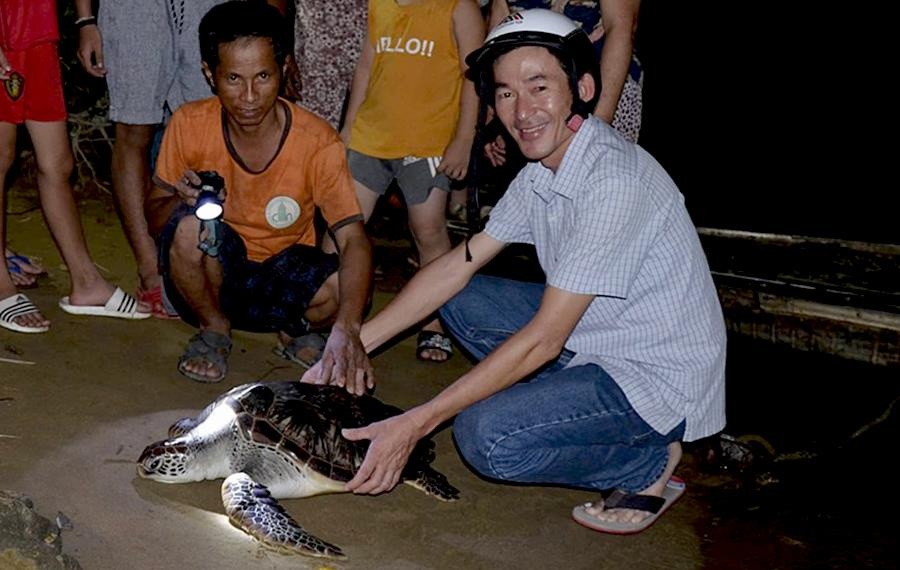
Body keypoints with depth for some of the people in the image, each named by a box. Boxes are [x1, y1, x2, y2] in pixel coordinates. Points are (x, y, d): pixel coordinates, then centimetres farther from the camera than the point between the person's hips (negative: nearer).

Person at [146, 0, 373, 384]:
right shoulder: (189, 125, -14)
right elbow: (153, 216, -3)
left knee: (345, 290, -31)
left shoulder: (317, 141, -18)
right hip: (211, 273, 1)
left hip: (284, 274, 0)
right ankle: (214, 329, -2)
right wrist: (183, 201, -30)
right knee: (189, 225, -32)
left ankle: (294, 328, 6)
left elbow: (354, 241, -25)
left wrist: (347, 327, -43)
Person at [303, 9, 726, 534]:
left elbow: (542, 341, -28)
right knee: (461, 300, 6)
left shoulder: (615, 181, -27)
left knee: (486, 436, -25)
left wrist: (414, 425, -25)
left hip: (663, 378, -9)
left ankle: (650, 463, -2)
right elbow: (458, 265, 6)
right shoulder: (542, 171, 1)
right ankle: (581, 407, 8)